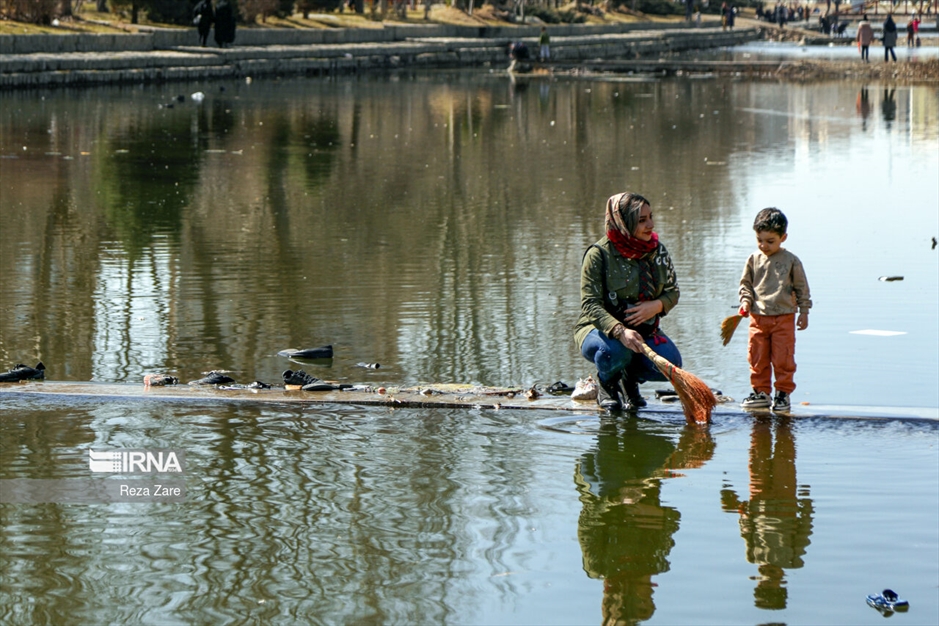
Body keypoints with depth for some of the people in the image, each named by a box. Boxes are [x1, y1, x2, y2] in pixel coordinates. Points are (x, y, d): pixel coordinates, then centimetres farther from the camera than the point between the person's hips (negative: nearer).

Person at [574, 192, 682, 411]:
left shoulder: (658, 252, -1)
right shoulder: (599, 254, -16)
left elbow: (672, 292, 7)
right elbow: (590, 304, -23)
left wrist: (656, 306, -19)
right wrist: (620, 331, -40)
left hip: (644, 329, 4)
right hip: (600, 328, -4)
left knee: (670, 364, -24)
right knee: (616, 352, -39)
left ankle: (630, 379, 12)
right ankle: (606, 383, 0)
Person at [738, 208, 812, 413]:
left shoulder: (791, 261, -2)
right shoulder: (754, 260, 4)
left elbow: (802, 288, 4)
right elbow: (745, 283, 13)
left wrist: (804, 311, 3)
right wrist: (746, 301, -4)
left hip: (784, 318, -3)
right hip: (758, 317, 3)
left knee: (783, 359, -1)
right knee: (757, 358, 6)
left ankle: (783, 393, 9)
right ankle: (761, 392, 17)